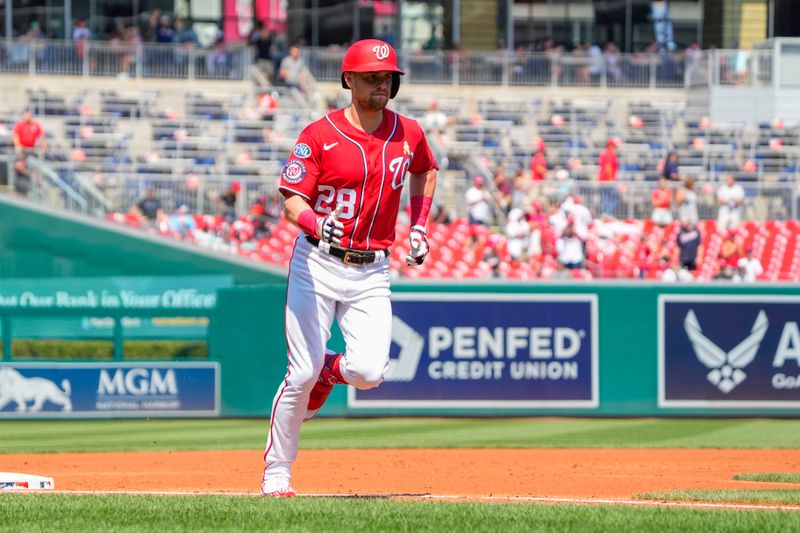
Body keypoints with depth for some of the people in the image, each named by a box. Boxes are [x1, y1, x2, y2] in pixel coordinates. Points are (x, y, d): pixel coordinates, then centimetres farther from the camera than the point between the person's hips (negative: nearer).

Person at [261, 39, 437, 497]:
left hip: (372, 272, 3)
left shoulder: (408, 134, 4)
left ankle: (330, 371, 23)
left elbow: (425, 171, 27)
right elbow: (292, 200, -14)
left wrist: (419, 226, 17)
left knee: (368, 372, -14)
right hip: (317, 265, -3)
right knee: (302, 374, -6)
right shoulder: (320, 135, -8)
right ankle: (277, 473, 10)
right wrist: (316, 224, -36)